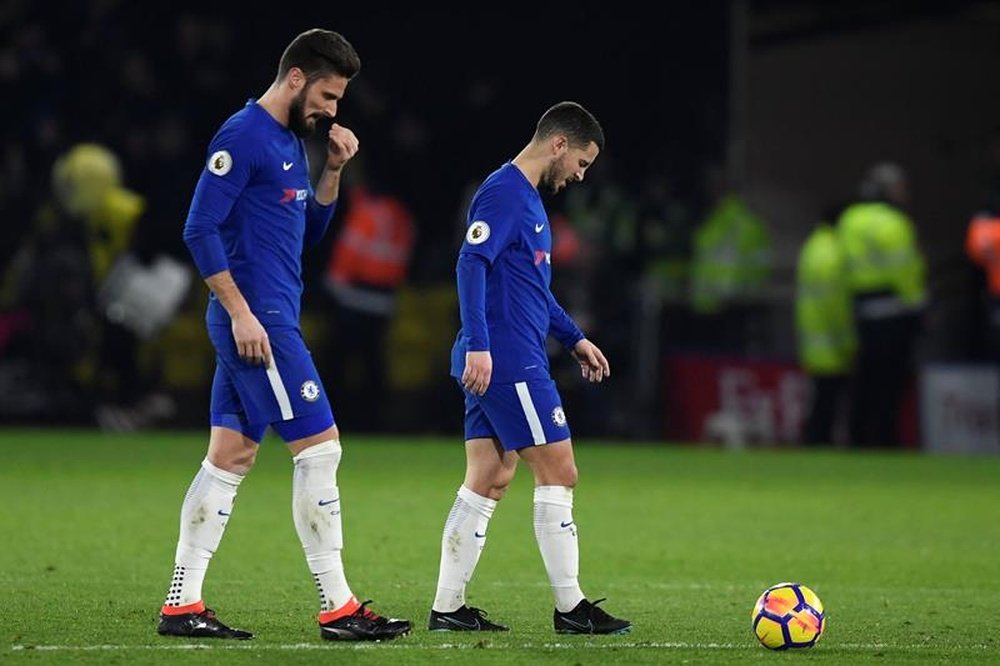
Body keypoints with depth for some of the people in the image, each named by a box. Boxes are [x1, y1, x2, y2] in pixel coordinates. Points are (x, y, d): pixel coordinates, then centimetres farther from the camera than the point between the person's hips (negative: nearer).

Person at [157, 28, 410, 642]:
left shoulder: (290, 142, 17)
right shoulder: (243, 137, -12)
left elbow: (310, 230, 24)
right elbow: (200, 229, -17)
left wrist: (333, 171, 9)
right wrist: (240, 311, -20)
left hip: (270, 320, 10)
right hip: (258, 319, -10)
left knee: (231, 456, 8)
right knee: (320, 446, -8)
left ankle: (182, 605, 9)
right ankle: (338, 608, -5)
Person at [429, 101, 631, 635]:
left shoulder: (528, 198, 20)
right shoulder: (503, 192, -12)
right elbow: (472, 264, -22)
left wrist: (574, 338, 29)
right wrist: (477, 344, -28)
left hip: (492, 366, 10)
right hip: (509, 364, -10)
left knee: (488, 482, 8)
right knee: (558, 473, -5)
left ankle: (447, 608, 8)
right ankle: (570, 607, 0)